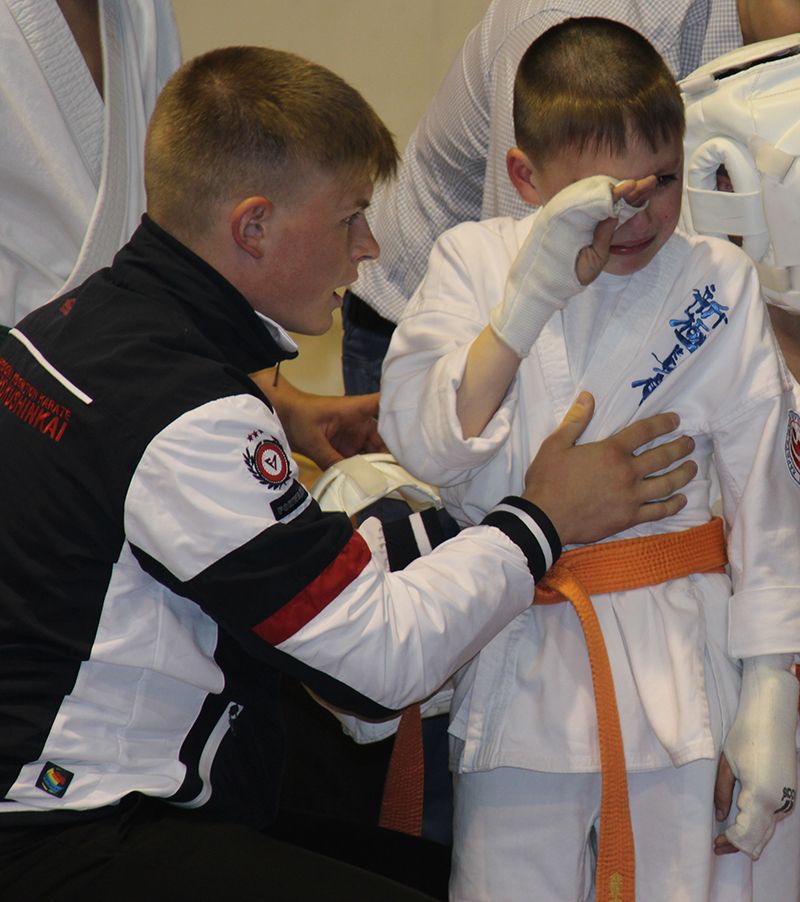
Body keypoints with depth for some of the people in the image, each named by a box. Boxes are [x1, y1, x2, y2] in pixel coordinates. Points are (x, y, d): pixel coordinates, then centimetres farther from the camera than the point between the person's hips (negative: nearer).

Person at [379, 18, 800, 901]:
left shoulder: (717, 282, 1)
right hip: (519, 664, 0)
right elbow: (424, 443, -12)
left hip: (681, 666, 0)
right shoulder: (475, 260, 2)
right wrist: (531, 295, -20)